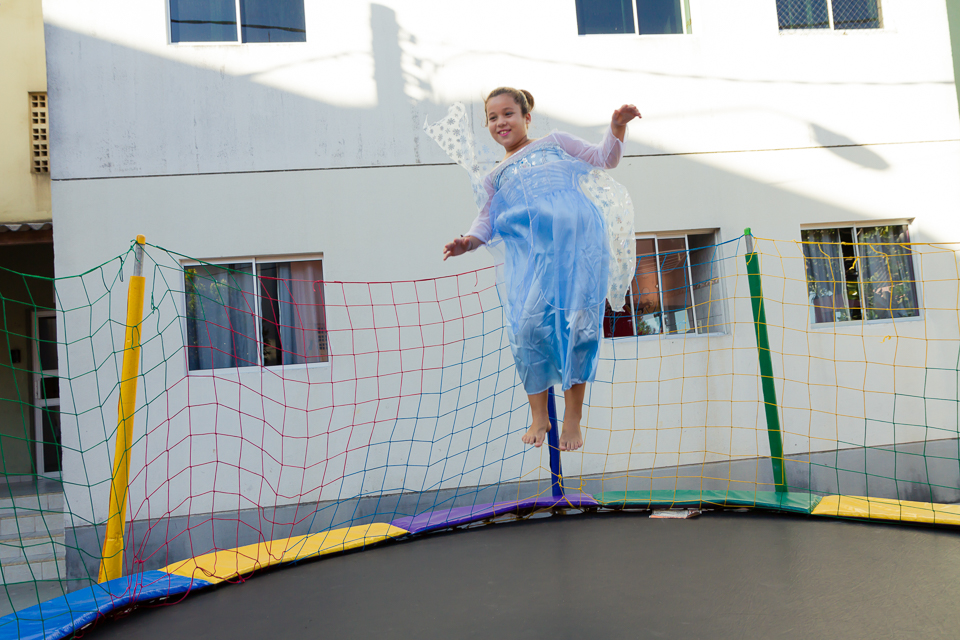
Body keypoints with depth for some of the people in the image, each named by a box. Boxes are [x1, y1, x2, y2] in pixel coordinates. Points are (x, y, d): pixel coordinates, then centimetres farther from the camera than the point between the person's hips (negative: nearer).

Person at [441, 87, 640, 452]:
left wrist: (616, 128, 8)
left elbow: (604, 159, 26)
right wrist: (469, 241, -2)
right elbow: (488, 219, 19)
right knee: (528, 326, -14)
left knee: (578, 323, -11)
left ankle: (573, 418, 3)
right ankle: (538, 415, 5)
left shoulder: (555, 142, 28)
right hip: (528, 248, 1)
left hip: (579, 236, -1)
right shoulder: (495, 177, 31)